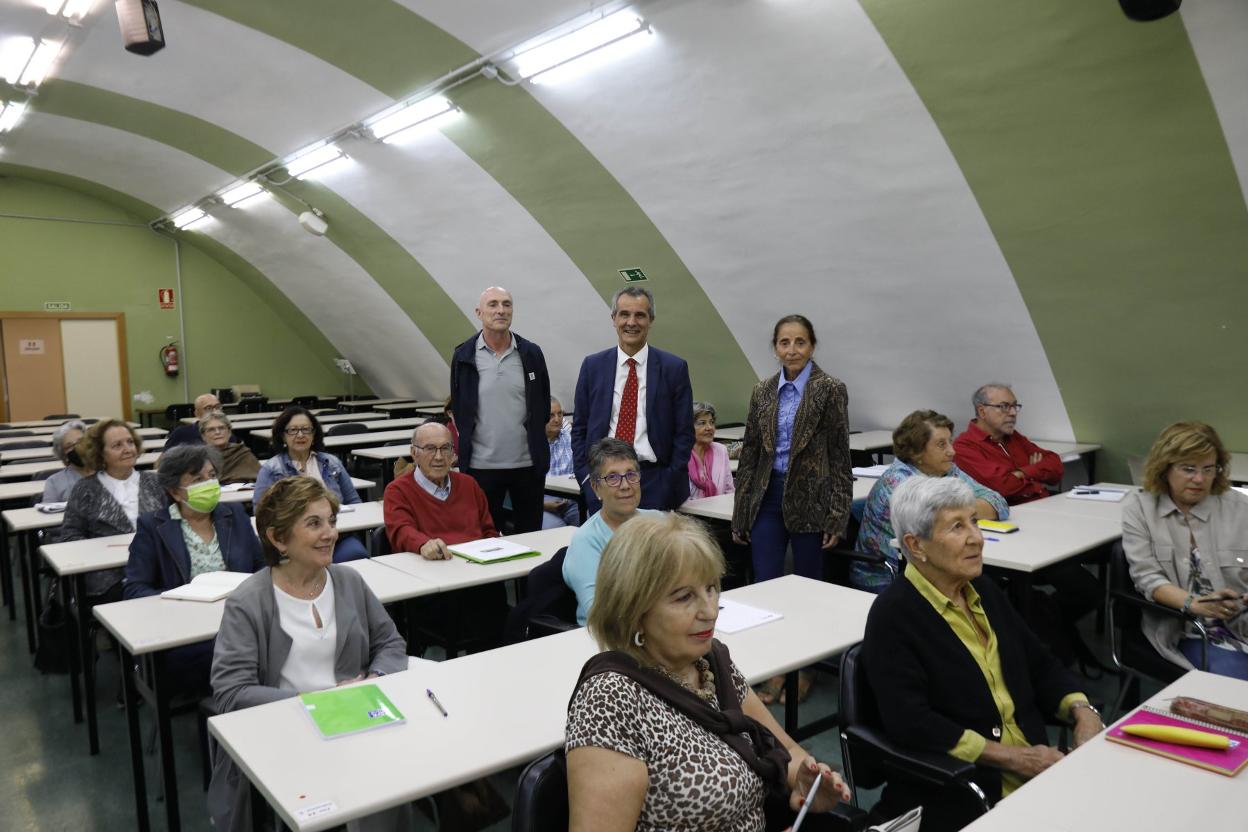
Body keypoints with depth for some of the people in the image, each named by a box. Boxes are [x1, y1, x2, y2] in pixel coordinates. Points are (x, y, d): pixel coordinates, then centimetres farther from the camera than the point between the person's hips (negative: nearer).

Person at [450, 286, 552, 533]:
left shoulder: (531, 354, 1)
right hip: (482, 464, -1)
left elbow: (544, 405, 10)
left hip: (528, 463, 1)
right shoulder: (464, 356, -1)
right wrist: (465, 453, 8)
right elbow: (458, 409, 7)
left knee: (531, 533, 12)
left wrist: (535, 441, 8)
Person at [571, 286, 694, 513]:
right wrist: (586, 477, 0)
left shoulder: (674, 368, 1)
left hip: (654, 484, -1)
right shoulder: (592, 366, 7)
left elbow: (684, 433, 1)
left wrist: (670, 485, -6)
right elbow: (579, 429, 9)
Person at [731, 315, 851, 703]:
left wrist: (836, 516, -10)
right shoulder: (763, 391, 7)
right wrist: (740, 514, 8)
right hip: (768, 497, 4)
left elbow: (839, 456, -6)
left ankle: (803, 669, 26)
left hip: (808, 499, -3)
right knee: (765, 584, 2)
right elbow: (749, 453, 9)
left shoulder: (829, 390, -5)